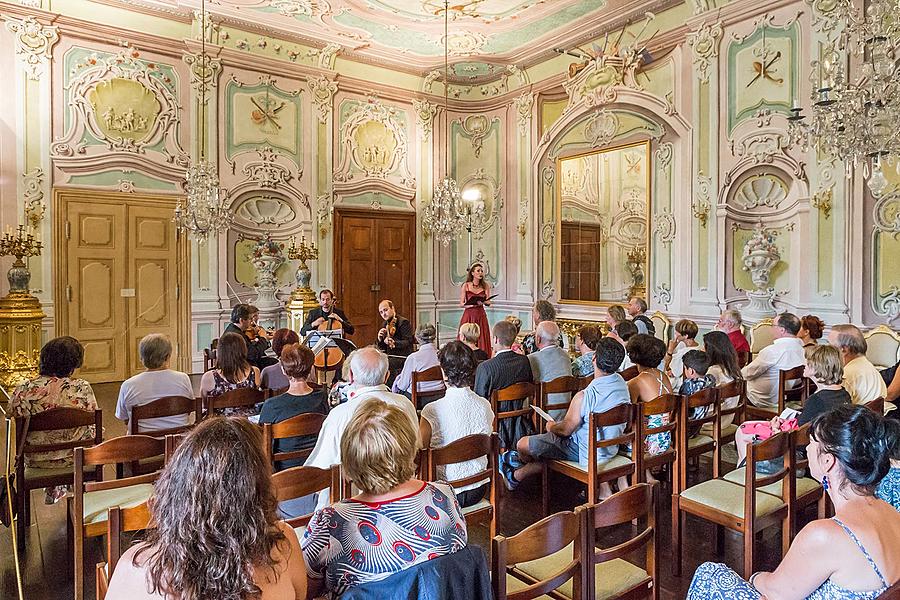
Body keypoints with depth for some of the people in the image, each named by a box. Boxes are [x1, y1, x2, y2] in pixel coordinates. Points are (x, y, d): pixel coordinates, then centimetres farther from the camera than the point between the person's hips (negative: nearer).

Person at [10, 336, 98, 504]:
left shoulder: (22, 391, -15)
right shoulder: (82, 388, -20)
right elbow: (92, 429, -10)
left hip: (35, 460, 2)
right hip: (75, 459, -2)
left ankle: (53, 489, 47)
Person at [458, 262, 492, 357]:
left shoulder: (485, 286, 5)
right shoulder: (465, 286, 0)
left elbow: (488, 303, 6)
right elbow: (461, 304, 1)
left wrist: (482, 302, -16)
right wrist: (471, 305, -17)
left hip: (481, 316, 2)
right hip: (469, 315, -2)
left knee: (482, 341, -1)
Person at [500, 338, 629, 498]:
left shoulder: (584, 396, -31)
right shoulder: (621, 383, -6)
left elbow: (565, 430, -17)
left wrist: (552, 426, 7)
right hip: (611, 449, 8)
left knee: (523, 444, 8)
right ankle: (517, 475, 42)